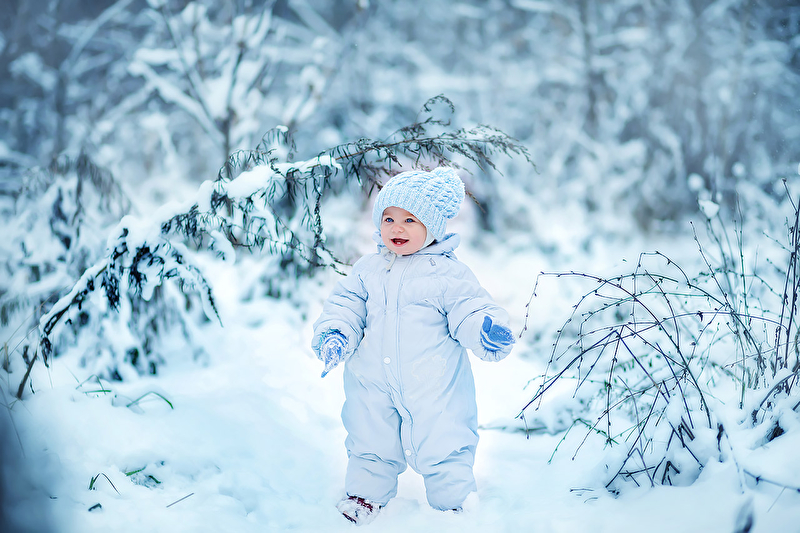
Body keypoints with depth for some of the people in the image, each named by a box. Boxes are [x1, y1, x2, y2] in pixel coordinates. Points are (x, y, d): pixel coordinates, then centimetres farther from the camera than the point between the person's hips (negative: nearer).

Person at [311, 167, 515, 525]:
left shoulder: (448, 273, -4)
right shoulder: (367, 270, 6)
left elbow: (469, 310, -7)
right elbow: (346, 305, 10)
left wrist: (486, 331, -27)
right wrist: (335, 334, -9)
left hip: (434, 387, -3)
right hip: (374, 381, 4)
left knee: (441, 446, 1)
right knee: (370, 441, 16)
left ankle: (452, 503, 22)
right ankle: (366, 493, 37)